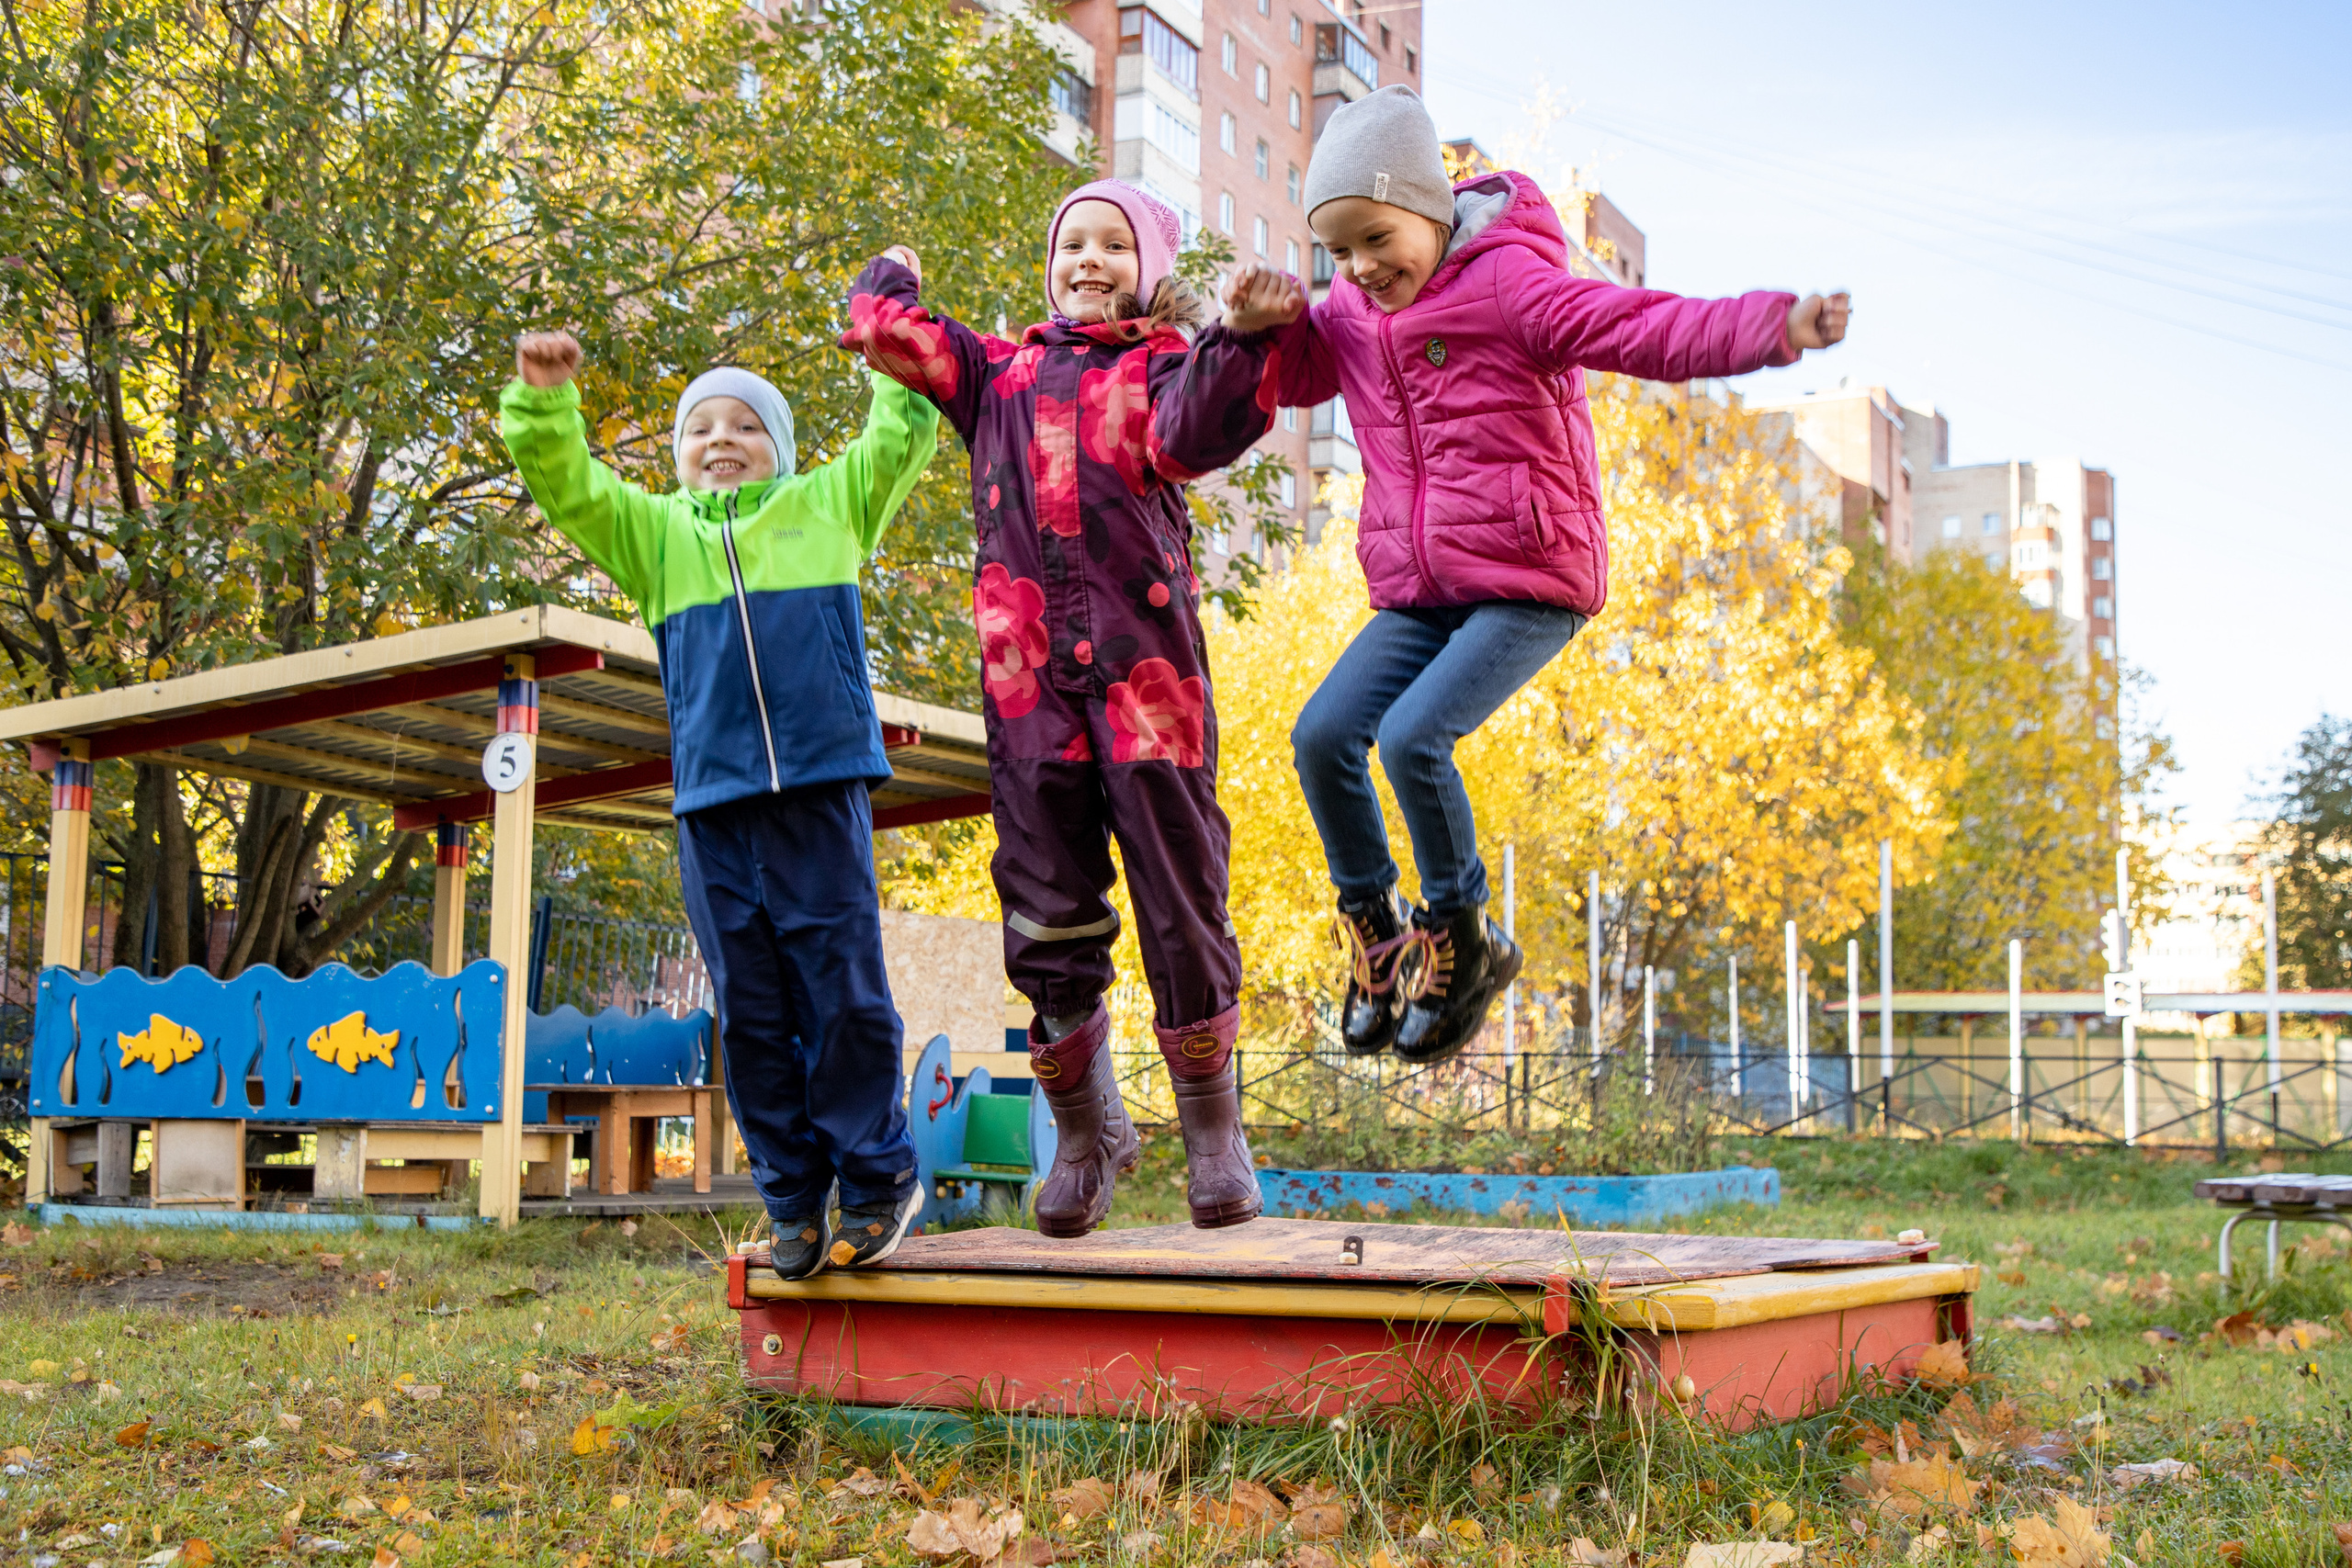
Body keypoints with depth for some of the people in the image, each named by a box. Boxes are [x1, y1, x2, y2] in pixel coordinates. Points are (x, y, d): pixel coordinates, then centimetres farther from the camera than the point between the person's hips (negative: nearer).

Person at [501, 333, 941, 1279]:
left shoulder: (827, 505, 16)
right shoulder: (652, 532, 20)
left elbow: (903, 437, 16)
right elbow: (563, 484, 11)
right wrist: (542, 399, -4)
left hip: (821, 791, -3)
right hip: (713, 806, 3)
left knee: (844, 997, -2)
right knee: (751, 1015, 5)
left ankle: (879, 1181, 11)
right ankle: (794, 1200, 14)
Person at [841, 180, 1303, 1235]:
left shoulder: (1162, 364, 11)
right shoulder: (999, 372, 22)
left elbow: (1189, 437, -11)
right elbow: (884, 333, 19)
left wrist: (1241, 338, -25)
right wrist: (890, 277, 36)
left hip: (1144, 658, -3)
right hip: (1027, 670, 3)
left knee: (1180, 896, -4)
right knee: (1046, 911, 3)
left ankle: (1213, 1130, 11)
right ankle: (1086, 1130, 20)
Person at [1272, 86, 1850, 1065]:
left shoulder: (1511, 283, -11)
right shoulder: (1352, 315, 10)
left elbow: (1649, 331, -22)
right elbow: (1294, 375, 26)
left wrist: (1776, 325, -39)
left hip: (1531, 587, -7)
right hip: (1417, 594, 7)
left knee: (1413, 735, -24)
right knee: (1322, 734, -11)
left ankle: (1464, 938, -2)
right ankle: (1374, 929, 9)